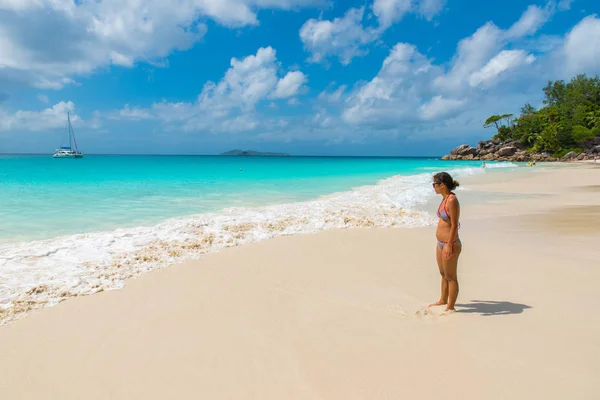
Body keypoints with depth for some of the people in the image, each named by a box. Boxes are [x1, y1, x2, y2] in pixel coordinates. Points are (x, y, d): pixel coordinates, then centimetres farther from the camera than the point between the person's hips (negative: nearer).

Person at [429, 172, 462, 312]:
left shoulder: (452, 200, -20)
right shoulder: (445, 199, 8)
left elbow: (454, 225, -21)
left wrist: (449, 245, -22)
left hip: (449, 244, -9)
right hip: (441, 243, 9)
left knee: (451, 277, 5)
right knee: (443, 274, 22)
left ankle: (450, 307, 19)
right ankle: (443, 301, 39)